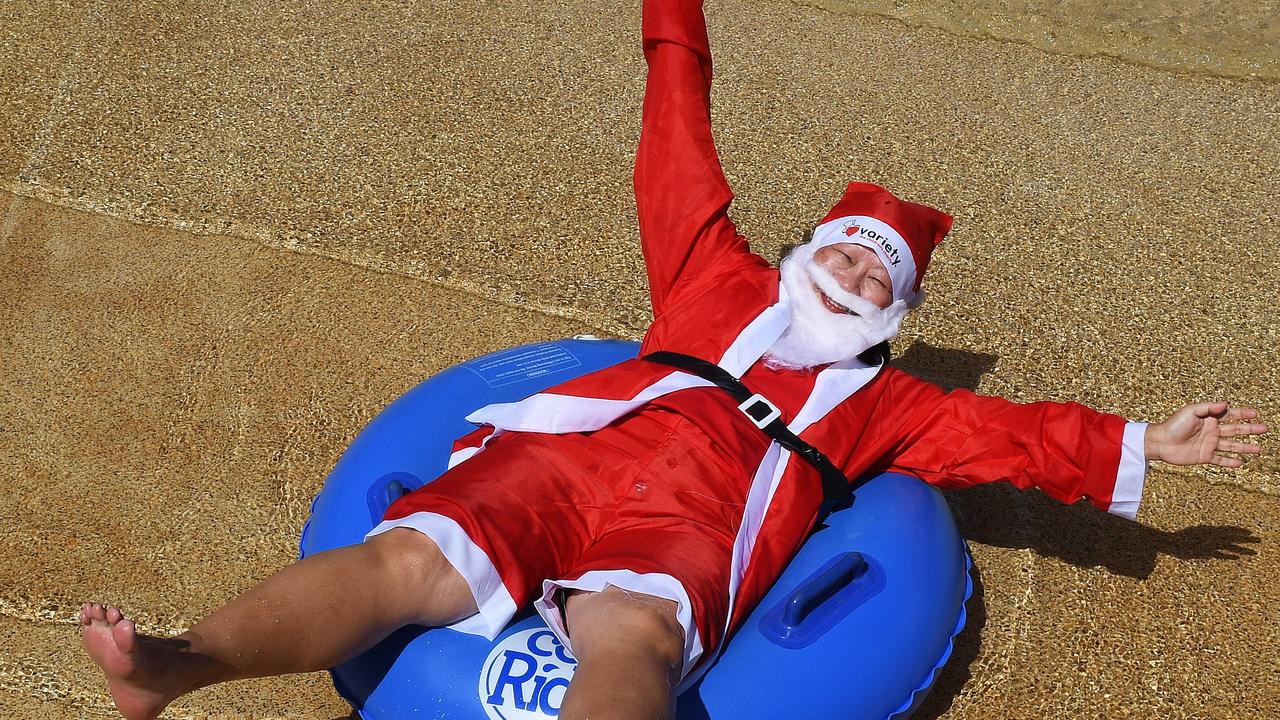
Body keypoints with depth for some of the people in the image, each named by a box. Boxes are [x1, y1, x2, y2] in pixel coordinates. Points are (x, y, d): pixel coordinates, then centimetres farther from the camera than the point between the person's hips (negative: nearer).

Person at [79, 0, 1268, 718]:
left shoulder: (880, 398, 33)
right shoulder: (725, 285, 31)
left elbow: (1003, 432, 31)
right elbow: (677, 158, 32)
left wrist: (1140, 448, 26)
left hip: (690, 522, -1)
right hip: (565, 454, 1)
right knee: (411, 559, -26)